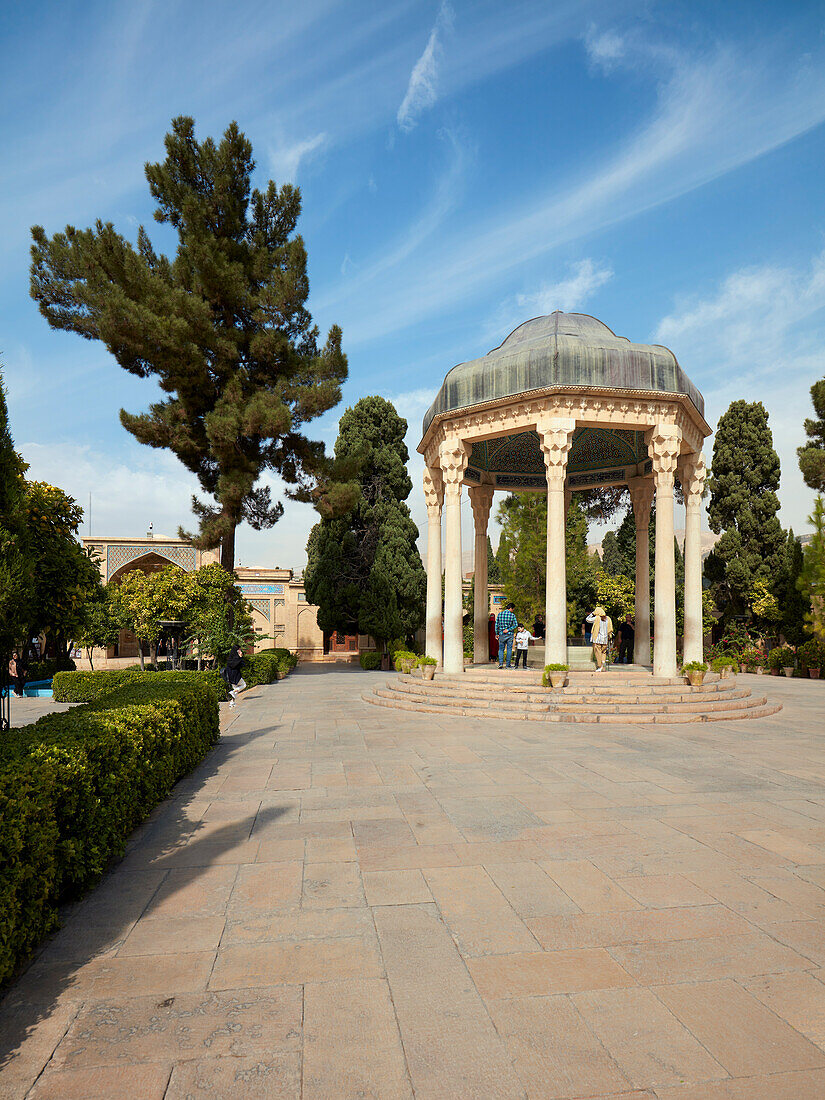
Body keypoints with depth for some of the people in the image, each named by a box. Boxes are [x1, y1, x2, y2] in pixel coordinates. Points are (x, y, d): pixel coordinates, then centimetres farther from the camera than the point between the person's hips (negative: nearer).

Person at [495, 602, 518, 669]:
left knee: (501, 649, 7)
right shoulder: (512, 615, -5)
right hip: (510, 634, -2)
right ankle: (508, 664, 7)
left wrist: (496, 633, 8)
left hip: (501, 634, 2)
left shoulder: (500, 614, 2)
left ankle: (501, 663, -6)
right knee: (509, 649, 6)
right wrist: (508, 630, -11)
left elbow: (496, 624, 3)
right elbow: (516, 625, -12)